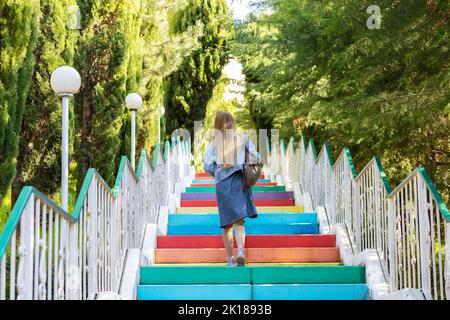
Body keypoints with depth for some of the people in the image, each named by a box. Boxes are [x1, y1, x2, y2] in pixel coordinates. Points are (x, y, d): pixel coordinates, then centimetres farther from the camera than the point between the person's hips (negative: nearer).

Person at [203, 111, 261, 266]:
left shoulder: (214, 143, 1)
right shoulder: (242, 139, 2)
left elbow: (207, 165, -5)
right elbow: (256, 159, -1)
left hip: (221, 184, 0)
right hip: (239, 182, 0)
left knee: (226, 224, 10)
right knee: (238, 222, -4)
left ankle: (230, 259, 12)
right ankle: (240, 252, -27)